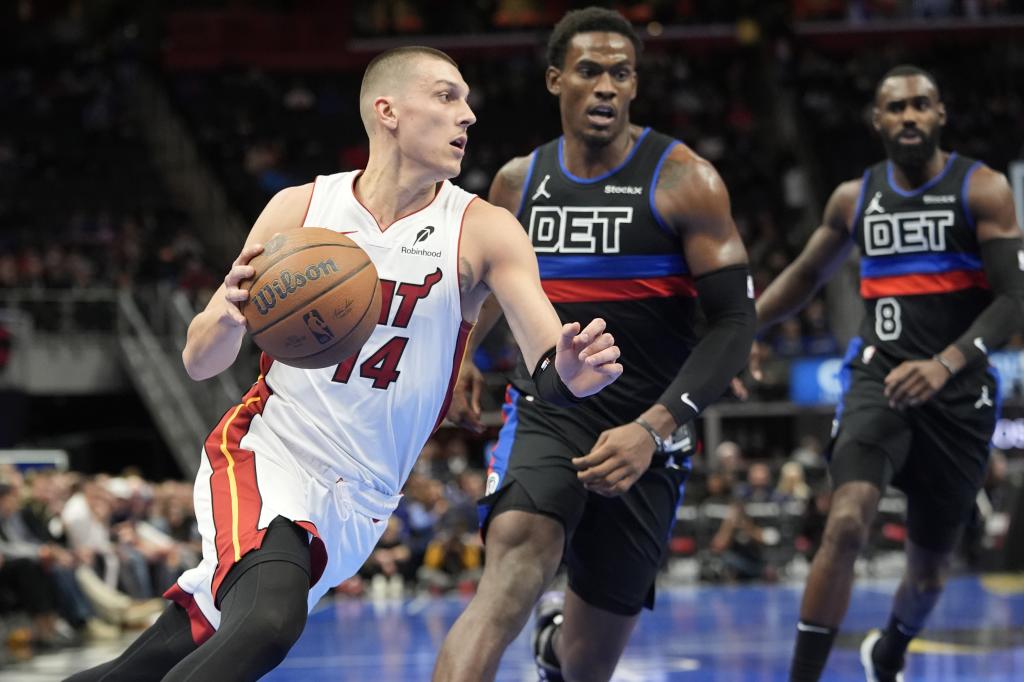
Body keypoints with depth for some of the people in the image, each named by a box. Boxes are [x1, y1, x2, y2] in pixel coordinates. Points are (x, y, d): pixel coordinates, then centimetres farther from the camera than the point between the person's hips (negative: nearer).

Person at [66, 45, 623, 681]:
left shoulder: (481, 230, -5)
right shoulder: (301, 208, -2)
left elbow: (548, 353, -18)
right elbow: (200, 362, 2)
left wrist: (565, 372, -43)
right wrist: (229, 313, -22)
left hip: (357, 499, 2)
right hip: (264, 455, -1)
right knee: (270, 619, -31)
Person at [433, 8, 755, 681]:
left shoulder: (685, 182, -9)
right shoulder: (519, 181, 4)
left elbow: (736, 322, -12)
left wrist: (654, 428, -23)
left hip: (643, 437, -1)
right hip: (545, 415, 1)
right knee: (513, 565, -32)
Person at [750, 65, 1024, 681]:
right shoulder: (855, 198, 7)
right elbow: (806, 276, 23)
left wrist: (945, 364, -26)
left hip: (959, 391, -1)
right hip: (880, 376, 1)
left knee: (930, 565, 12)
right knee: (848, 522, -26)